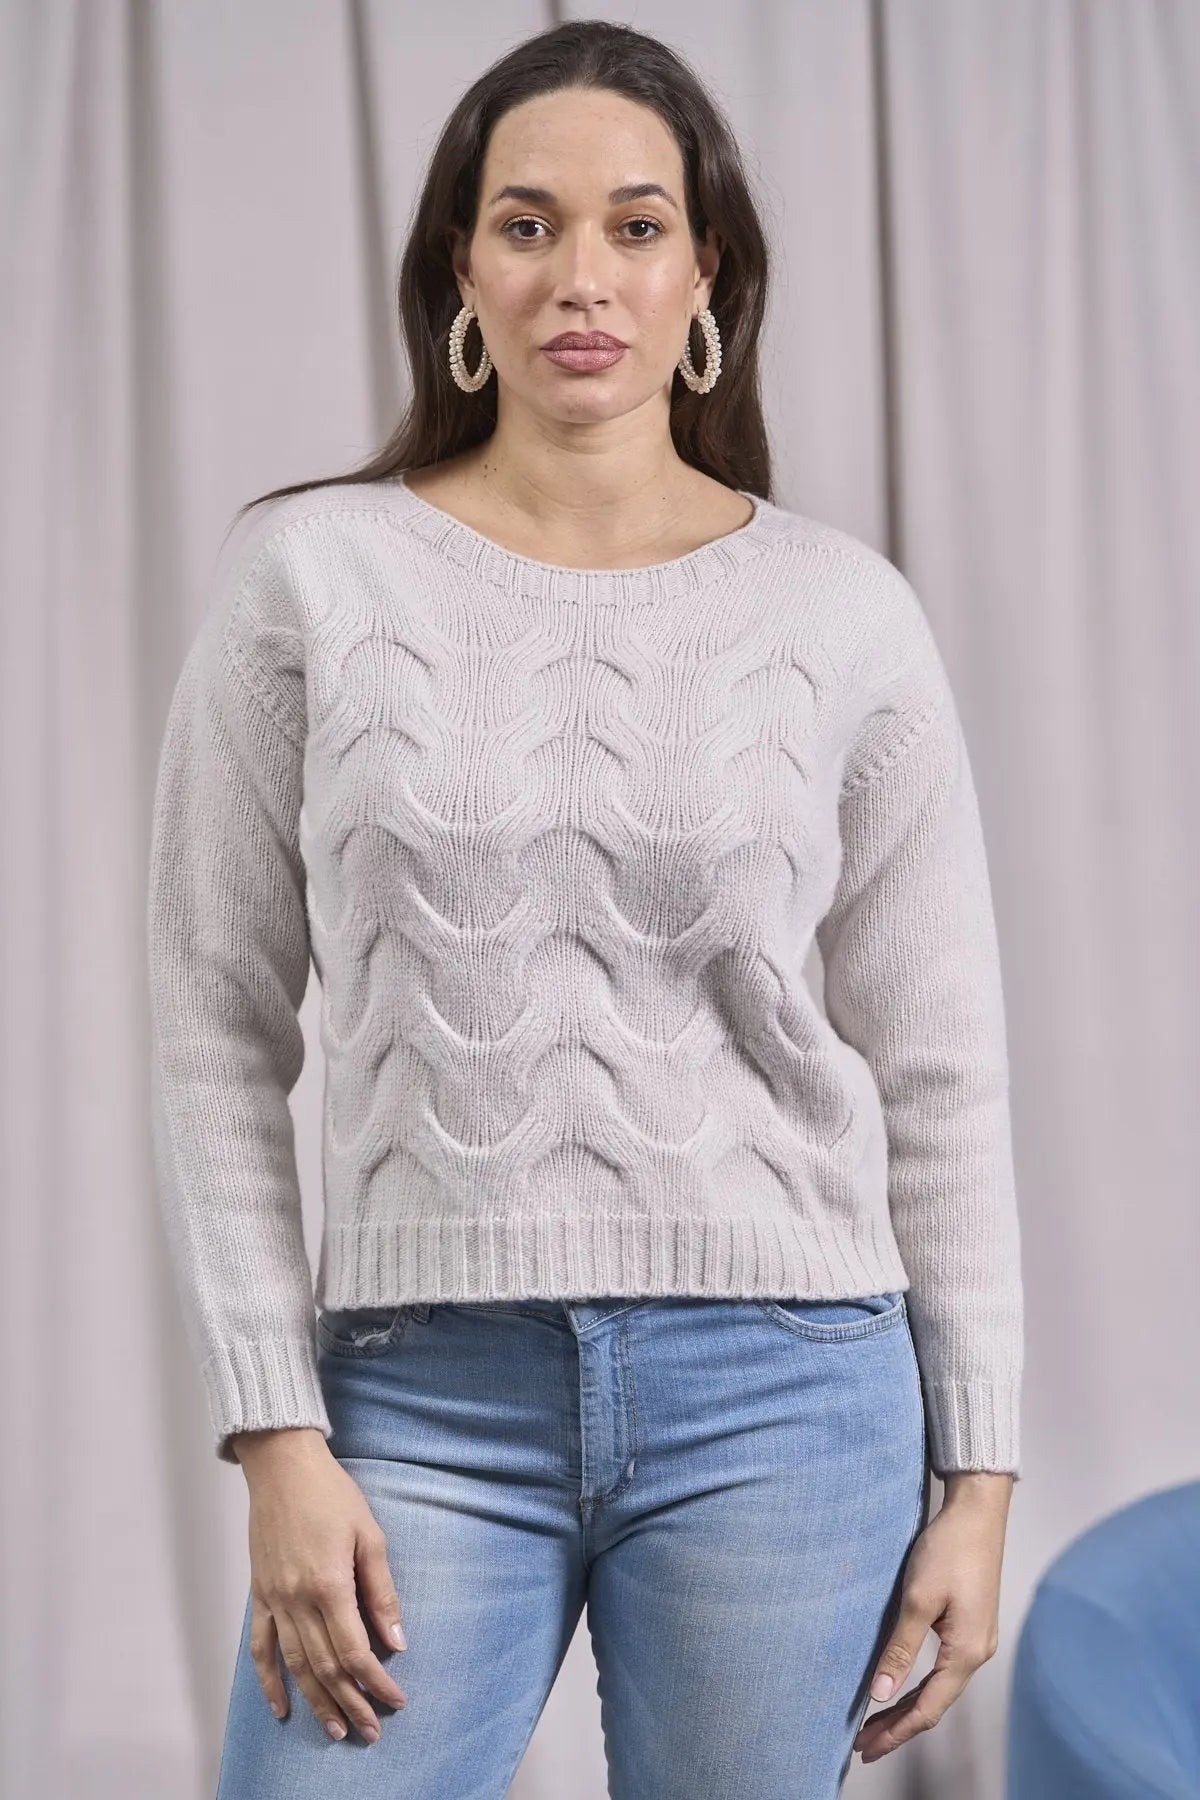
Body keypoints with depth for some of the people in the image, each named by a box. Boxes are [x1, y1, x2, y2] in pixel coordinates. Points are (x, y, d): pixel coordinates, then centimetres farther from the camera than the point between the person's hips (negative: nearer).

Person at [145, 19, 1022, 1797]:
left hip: (780, 1393, 1)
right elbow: (219, 1030, 2)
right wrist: (279, 1435, -4)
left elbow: (940, 1070, 6)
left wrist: (979, 1473, 4)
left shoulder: (844, 612, 2)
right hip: (426, 1396, 0)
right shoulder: (308, 575, 1)